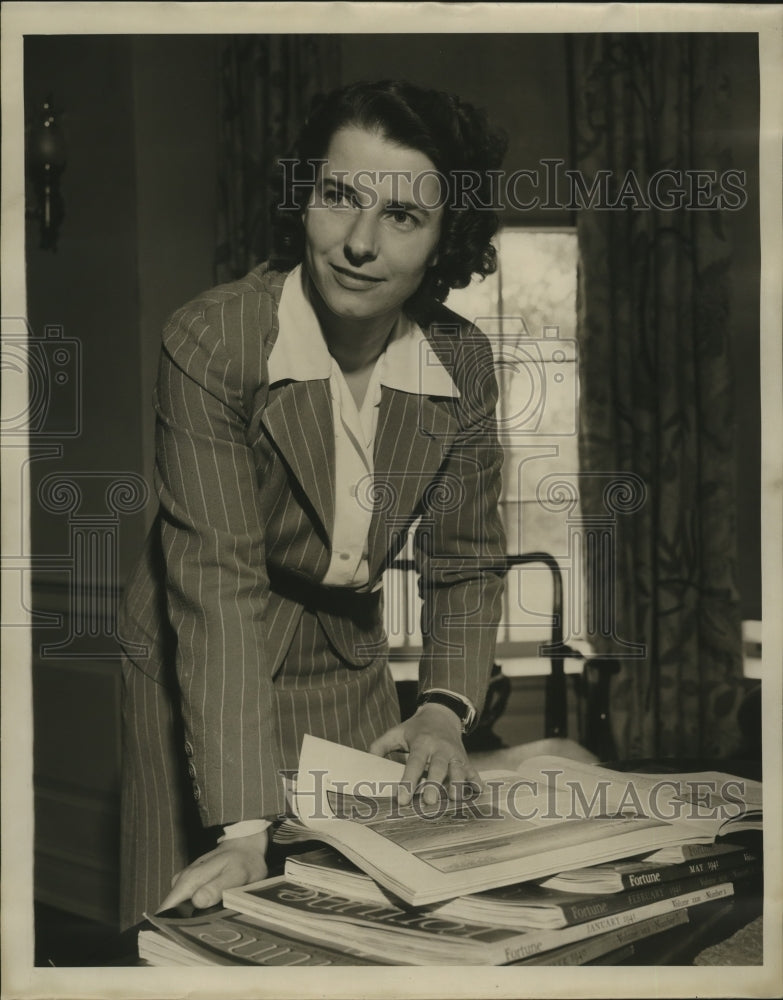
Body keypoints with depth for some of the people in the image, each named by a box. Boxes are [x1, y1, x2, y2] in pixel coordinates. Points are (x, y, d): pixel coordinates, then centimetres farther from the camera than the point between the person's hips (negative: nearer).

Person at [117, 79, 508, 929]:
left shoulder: (462, 362, -10)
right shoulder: (212, 340, -24)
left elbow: (465, 565, 0)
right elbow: (216, 583, -29)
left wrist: (444, 709, -18)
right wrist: (247, 826, -33)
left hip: (350, 670, 4)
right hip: (199, 670, -4)